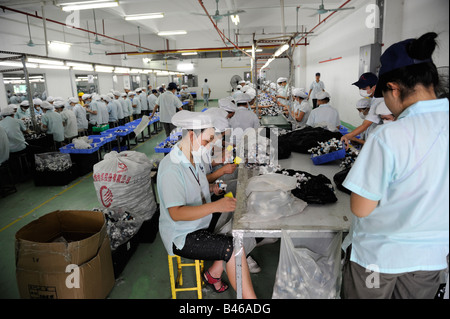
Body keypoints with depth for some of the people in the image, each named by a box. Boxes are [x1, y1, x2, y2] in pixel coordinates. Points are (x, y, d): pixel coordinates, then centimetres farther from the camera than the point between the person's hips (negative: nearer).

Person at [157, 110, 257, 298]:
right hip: (181, 237, -9)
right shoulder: (171, 168, -24)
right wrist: (216, 206, -38)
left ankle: (213, 274, 14)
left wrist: (210, 189, 2)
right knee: (235, 249, -22)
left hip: (199, 225, 9)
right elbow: (176, 213, -30)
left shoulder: (192, 159, 5)